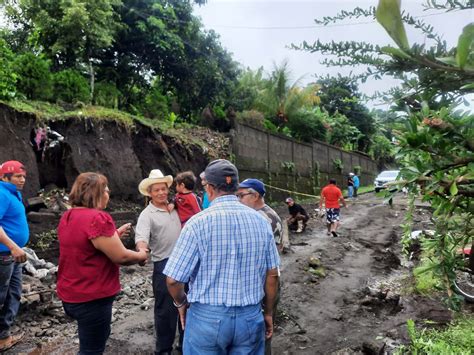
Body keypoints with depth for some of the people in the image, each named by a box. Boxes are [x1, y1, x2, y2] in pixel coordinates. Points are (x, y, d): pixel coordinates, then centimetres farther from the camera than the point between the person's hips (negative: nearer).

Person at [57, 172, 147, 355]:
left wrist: (115, 234, 14)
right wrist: (140, 255, -3)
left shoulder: (68, 216, 4)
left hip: (70, 295, 9)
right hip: (91, 298, -9)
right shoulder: (97, 218, -24)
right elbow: (121, 257, -21)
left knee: (100, 334, 28)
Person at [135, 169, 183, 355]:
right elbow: (141, 237, -28)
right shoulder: (147, 215, -11)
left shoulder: (174, 208, 8)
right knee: (166, 309, 4)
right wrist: (142, 251, -47)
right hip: (164, 265, -6)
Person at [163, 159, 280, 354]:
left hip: (207, 317, -3)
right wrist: (268, 313, 15)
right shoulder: (261, 221, -4)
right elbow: (272, 274, 2)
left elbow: (173, 279, -12)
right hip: (250, 317, 3)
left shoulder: (198, 223, -16)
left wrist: (181, 303, 9)